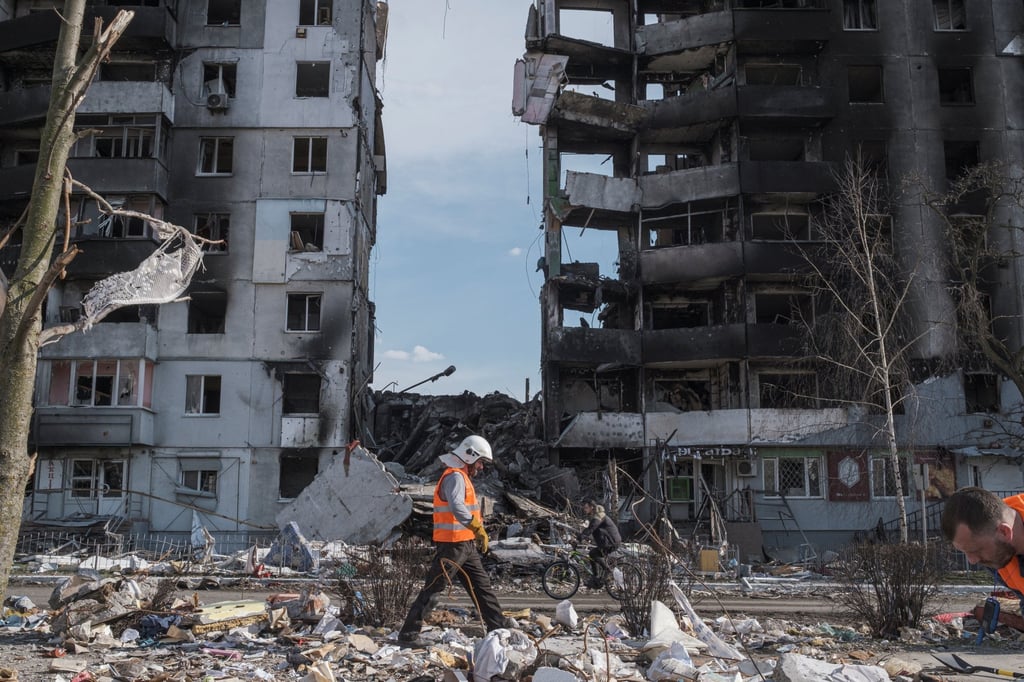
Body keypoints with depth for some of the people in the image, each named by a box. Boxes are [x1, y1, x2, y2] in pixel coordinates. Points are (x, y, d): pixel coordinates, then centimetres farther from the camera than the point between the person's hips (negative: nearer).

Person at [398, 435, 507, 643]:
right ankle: (408, 632, 1)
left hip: (466, 546, 10)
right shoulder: (455, 477, -15)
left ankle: (498, 629, 18)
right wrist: (479, 528, -38)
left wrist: (478, 532, 18)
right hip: (452, 546, -10)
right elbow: (456, 507, -33)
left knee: (482, 587, 12)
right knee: (431, 589, -5)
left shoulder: (462, 477, 19)